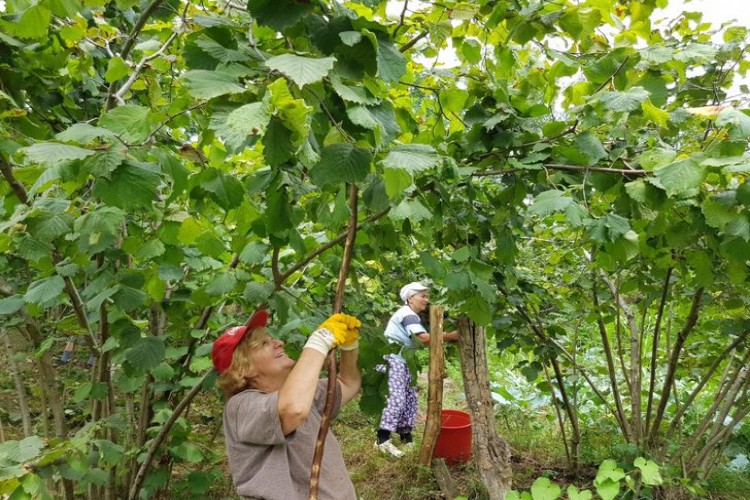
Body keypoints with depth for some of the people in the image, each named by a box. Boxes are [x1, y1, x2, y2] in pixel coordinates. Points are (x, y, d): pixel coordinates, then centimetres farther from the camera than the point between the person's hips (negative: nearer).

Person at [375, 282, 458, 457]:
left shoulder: (411, 316, 18)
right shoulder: (407, 314, -14)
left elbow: (419, 342, 8)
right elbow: (425, 338, -26)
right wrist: (449, 336, -21)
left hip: (403, 362, 11)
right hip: (394, 361, -11)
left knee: (411, 400, 12)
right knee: (397, 399, -17)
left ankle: (406, 436, 21)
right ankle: (383, 439, -15)